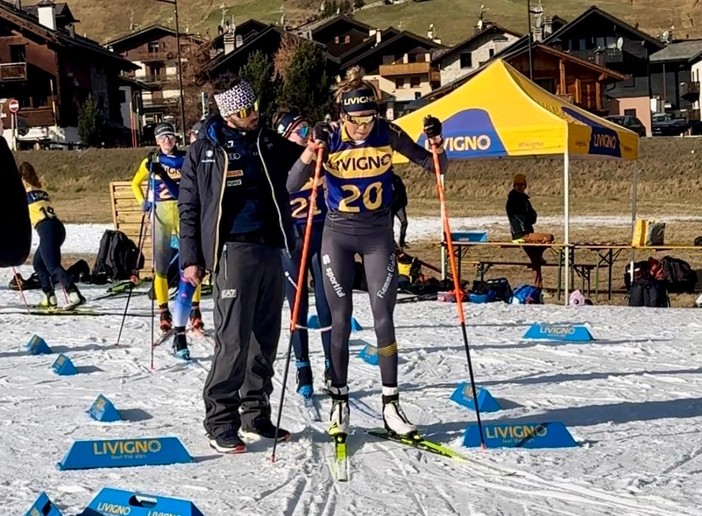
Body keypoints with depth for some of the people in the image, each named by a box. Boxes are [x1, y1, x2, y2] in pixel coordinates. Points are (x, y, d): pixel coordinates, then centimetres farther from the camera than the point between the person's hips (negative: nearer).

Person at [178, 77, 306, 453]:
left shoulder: (270, 142, 12)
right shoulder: (205, 150, 0)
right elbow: (189, 207, 2)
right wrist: (191, 258, -3)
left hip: (269, 249, 6)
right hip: (232, 250, -5)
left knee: (265, 338, 10)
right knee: (233, 340, -10)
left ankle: (256, 414, 21)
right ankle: (220, 424, -2)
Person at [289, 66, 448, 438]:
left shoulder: (388, 134, -11)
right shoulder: (331, 139, -14)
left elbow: (433, 167, -4)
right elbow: (292, 184, -22)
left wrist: (437, 146, -25)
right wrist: (310, 153, -39)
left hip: (378, 234, 1)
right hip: (338, 234, -1)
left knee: (383, 318, 0)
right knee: (340, 320, 4)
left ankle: (391, 405, 7)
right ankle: (339, 402, 15)